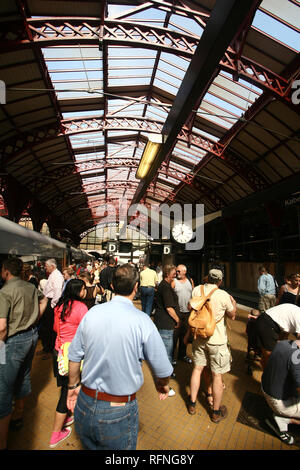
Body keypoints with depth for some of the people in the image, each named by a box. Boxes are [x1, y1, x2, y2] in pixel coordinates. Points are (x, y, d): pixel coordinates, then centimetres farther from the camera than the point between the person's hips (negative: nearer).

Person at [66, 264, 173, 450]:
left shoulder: (92, 312, -10)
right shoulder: (142, 321, -21)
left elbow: (74, 356, 1)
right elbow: (163, 370, -13)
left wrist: (73, 386, 17)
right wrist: (163, 384, 9)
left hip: (85, 402, 4)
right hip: (119, 411, -4)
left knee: (89, 445, 29)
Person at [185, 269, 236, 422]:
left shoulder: (196, 290, -7)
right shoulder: (223, 295, -17)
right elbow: (232, 316, -1)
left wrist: (188, 332, 16)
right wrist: (233, 303, 19)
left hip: (199, 336, 4)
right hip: (216, 340, -4)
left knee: (197, 369, 18)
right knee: (217, 375, 12)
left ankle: (192, 404, 33)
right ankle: (216, 412, 29)